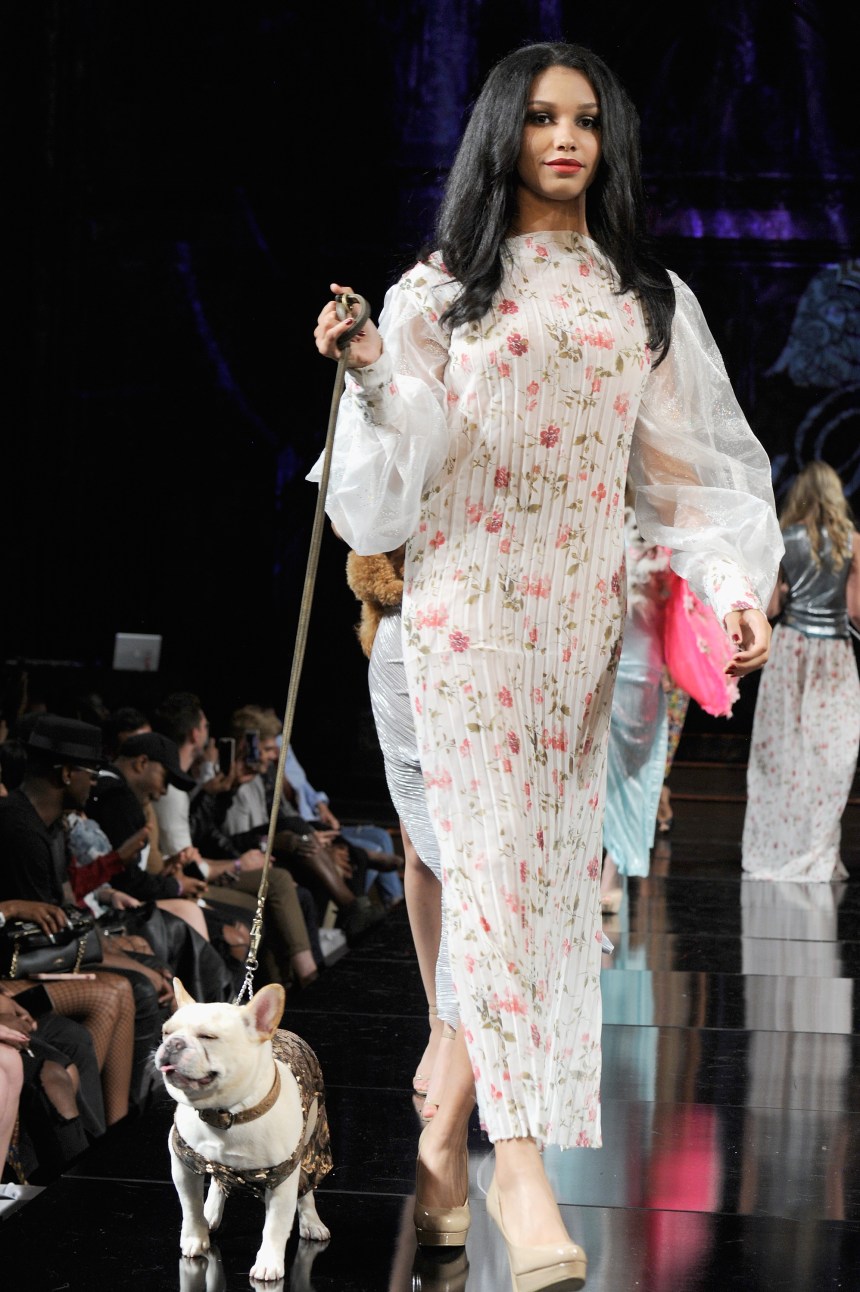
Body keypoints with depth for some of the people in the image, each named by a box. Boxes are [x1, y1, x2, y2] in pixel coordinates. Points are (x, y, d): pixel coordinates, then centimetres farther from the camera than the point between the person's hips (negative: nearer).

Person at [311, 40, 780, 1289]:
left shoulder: (648, 298, 12)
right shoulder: (443, 291, 5)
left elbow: (699, 466, 9)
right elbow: (392, 483, 1)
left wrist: (738, 586, -5)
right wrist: (372, 375, -17)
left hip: (584, 616, 4)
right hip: (470, 610, -3)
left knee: (555, 867, 3)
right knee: (494, 864, -12)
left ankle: (447, 1132, 17)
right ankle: (523, 1180, -15)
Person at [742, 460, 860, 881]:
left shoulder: (782, 542, 0)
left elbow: (770, 608, -1)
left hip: (789, 648, 1)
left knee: (781, 751, 6)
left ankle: (772, 850, 9)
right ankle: (816, 855, -1)